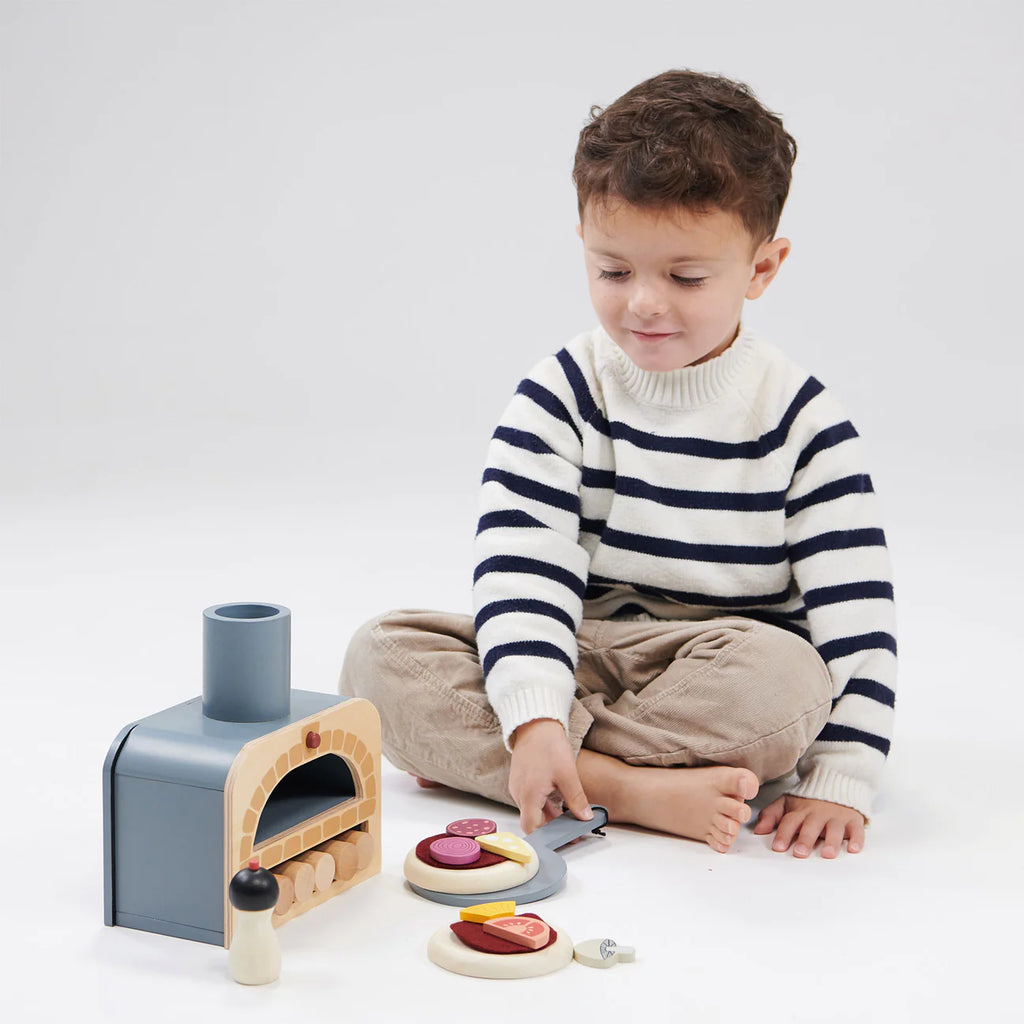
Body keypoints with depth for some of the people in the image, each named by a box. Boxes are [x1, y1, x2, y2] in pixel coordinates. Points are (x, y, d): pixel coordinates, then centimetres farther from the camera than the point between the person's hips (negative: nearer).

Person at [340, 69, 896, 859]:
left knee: (783, 678, -36)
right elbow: (521, 566, -13)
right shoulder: (560, 396, -2)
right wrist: (533, 718, -29)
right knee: (382, 654, -19)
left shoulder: (802, 420, -5)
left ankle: (473, 758, -25)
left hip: (721, 677, -1)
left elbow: (857, 617, -6)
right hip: (572, 665, 2)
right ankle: (628, 788, -31)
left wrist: (840, 783, -16)